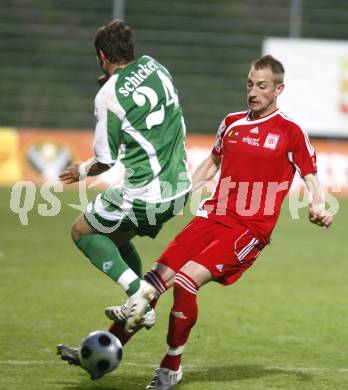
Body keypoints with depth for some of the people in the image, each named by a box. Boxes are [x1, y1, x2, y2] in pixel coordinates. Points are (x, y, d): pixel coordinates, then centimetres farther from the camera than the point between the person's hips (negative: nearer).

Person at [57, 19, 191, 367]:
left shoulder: (109, 96, -13)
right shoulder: (153, 66, 6)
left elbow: (105, 161, -6)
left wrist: (82, 171, 15)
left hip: (143, 193, -7)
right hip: (178, 190, 7)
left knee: (83, 231, 12)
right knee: (115, 236, 25)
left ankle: (136, 289, -6)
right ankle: (141, 306, 16)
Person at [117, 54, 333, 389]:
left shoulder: (290, 132, -2)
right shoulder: (232, 123, 14)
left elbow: (311, 177, 3)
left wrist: (318, 207, -16)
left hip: (250, 229, -5)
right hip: (213, 216, 5)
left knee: (186, 280, -22)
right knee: (157, 278, -9)